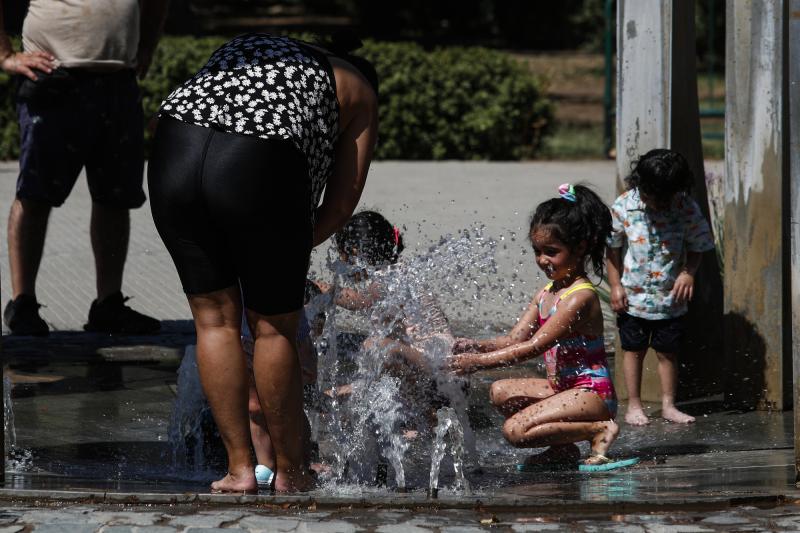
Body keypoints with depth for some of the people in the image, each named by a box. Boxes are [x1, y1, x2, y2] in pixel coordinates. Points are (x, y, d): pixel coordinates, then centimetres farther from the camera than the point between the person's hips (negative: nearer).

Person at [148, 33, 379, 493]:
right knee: (275, 325, 12)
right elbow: (341, 204, 17)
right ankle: (290, 472, 21)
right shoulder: (358, 92, 26)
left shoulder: (244, 46, 39)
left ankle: (240, 469, 16)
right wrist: (293, 248, 31)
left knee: (215, 317, 14)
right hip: (262, 164, -3)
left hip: (175, 148, 4)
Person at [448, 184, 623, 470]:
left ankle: (600, 430, -11)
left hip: (592, 392, -10)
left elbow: (534, 347, -23)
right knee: (501, 392, 9)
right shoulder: (546, 293, 12)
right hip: (562, 387, 10)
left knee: (515, 430, -21)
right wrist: (475, 345, -11)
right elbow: (515, 339, 9)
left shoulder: (580, 297, -18)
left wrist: (479, 362, -24)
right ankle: (562, 448, 5)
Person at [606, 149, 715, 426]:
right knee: (634, 349, 9)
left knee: (667, 351, 8)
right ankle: (634, 405, 18)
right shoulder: (624, 206, -12)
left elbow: (696, 247, 1)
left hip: (670, 297, 0)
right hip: (633, 296, 0)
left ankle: (668, 404, 18)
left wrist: (688, 273, -16)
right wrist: (615, 285, -4)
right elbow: (612, 248, -2)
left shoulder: (687, 208, -11)